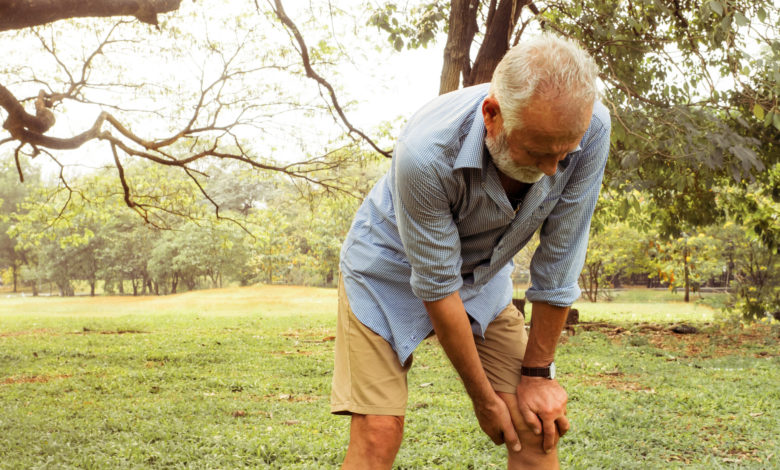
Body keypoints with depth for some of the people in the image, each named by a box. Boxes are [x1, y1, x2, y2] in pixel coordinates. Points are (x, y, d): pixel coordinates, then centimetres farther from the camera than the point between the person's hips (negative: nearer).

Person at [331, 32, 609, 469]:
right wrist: (484, 399, -14)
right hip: (392, 269, -3)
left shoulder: (589, 127, -28)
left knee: (538, 422, -4)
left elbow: (559, 260, -17)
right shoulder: (426, 151, -38)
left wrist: (537, 373, -8)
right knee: (379, 431, -13)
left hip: (484, 273, 4)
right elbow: (437, 287, -26)